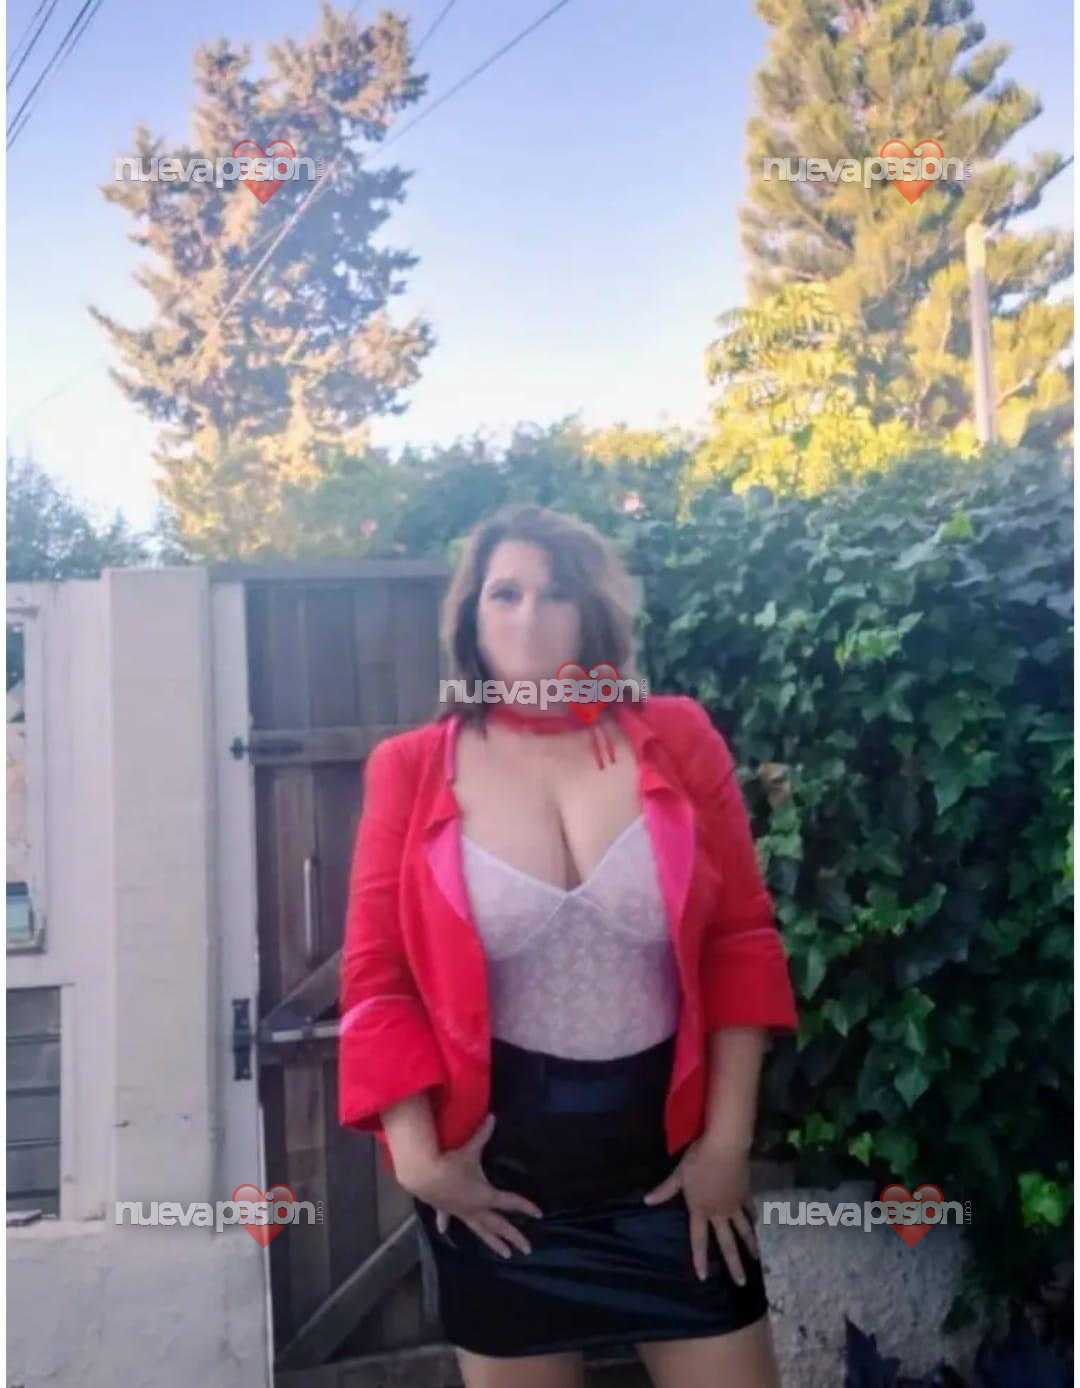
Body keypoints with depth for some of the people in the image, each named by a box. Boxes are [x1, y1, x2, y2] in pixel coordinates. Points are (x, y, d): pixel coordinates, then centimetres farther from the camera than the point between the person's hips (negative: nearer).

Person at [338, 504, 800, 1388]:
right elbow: (377, 979, -4)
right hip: (498, 1164, 0)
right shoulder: (413, 770, -5)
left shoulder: (677, 740, -2)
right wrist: (418, 1157, -11)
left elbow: (741, 943, -2)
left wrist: (728, 1139, -4)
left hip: (672, 1149, 1)